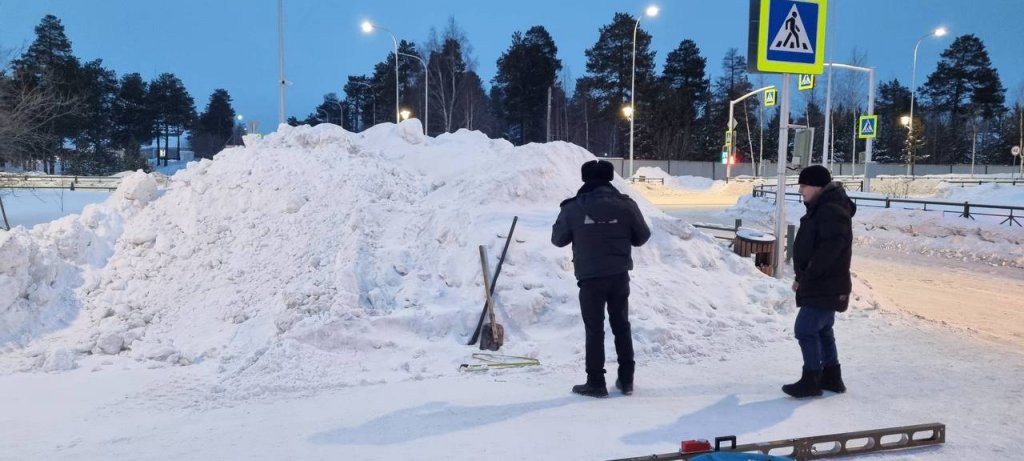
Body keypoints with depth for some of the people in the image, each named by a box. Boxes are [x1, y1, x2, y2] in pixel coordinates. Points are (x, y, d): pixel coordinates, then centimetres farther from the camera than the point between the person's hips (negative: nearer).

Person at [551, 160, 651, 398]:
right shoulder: (626, 205, -4)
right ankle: (626, 379, 21)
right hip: (619, 276, 2)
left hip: (590, 277, -2)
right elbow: (642, 237, 6)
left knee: (594, 329, 7)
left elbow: (558, 239, 4)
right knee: (621, 325, 15)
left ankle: (596, 382, 9)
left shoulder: (573, 208, -7)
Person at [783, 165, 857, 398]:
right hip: (822, 285, 11)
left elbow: (828, 251, -27)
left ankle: (811, 380, -1)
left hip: (826, 287, -11)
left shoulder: (832, 211, -20)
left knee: (805, 329, -10)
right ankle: (831, 377, 29)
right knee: (821, 330, 18)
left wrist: (805, 277, -20)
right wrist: (803, 278, 12)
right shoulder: (821, 208, 14)